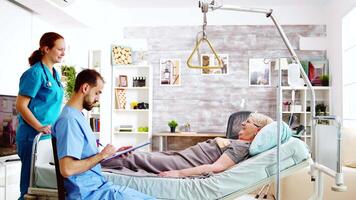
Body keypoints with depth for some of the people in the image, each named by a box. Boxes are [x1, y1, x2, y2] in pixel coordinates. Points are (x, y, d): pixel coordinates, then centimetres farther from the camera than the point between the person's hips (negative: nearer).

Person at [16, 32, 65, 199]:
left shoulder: (55, 74, 12)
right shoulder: (35, 73, -12)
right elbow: (21, 105, -16)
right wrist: (40, 127, -22)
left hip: (49, 135, 8)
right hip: (33, 136, -8)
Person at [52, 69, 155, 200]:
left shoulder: (78, 116, 12)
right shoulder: (70, 119, -19)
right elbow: (67, 169, -26)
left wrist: (113, 152, 6)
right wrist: (101, 155, -17)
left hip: (99, 186, 9)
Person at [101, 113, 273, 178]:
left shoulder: (242, 147, -13)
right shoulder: (238, 143, 17)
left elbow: (217, 167, -26)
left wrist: (179, 173, -29)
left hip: (185, 164, -8)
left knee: (136, 158, -7)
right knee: (139, 156, 6)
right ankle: (101, 159, 14)